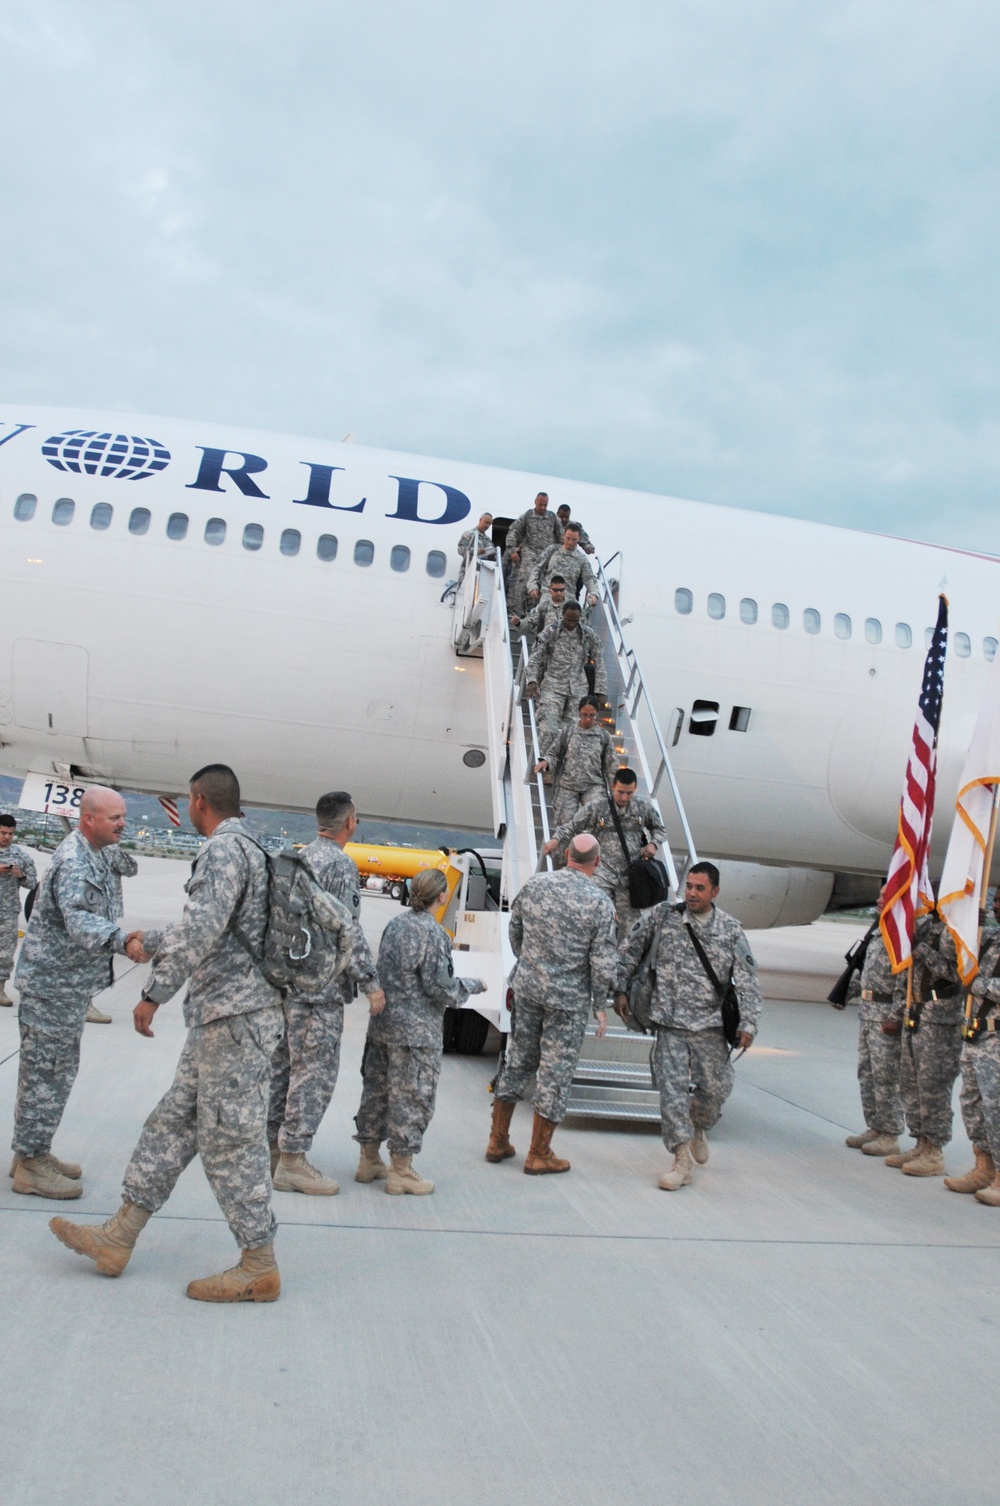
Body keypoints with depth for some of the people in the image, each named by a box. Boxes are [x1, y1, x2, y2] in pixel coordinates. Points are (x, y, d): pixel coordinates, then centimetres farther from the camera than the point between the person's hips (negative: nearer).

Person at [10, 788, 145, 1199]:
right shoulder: (73, 862, -22)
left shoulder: (92, 856, 11)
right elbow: (79, 920, -38)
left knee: (55, 1069, 17)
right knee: (47, 1072, -3)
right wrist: (122, 942, -52)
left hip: (68, 982, 10)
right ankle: (30, 1165, 7)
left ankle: (33, 1153, 28)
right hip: (55, 982, -10)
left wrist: (122, 940, 25)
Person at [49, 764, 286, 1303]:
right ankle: (119, 1237, 23)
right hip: (219, 1017, 11)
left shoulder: (223, 848, -13)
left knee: (229, 1138, -4)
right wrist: (150, 944, 41)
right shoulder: (246, 850, 20)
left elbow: (201, 928, -26)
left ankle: (260, 1268, 5)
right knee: (173, 1122, 14)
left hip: (235, 1015, -11)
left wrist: (155, 991, -21)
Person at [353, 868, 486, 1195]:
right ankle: (401, 1171, 9)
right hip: (416, 1032, -8)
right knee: (412, 1097, 2)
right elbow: (440, 987, -16)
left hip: (382, 1023, 8)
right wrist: (474, 985, -1)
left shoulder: (395, 925, 7)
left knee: (377, 1089, 15)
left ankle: (369, 1160, 27)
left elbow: (384, 971, 12)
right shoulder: (433, 933, -16)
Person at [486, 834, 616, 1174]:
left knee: (518, 1060, 16)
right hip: (569, 997, -4)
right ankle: (539, 1154, 14)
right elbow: (603, 963, -12)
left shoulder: (534, 885, -1)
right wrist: (599, 1005, 1)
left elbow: (515, 933, 11)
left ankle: (498, 1141, 25)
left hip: (527, 987, 4)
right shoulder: (600, 903, -13)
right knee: (556, 1070, 5)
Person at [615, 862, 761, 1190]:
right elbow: (629, 949, 8)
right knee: (672, 1089, -4)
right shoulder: (662, 915, -1)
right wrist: (621, 990, 7)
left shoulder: (730, 930, 0)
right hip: (670, 1023, -1)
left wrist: (748, 1024, -9)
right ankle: (683, 1160, 6)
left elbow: (747, 982, -1)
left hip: (710, 1025, 1)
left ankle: (697, 1128, 38)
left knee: (716, 1088, 6)